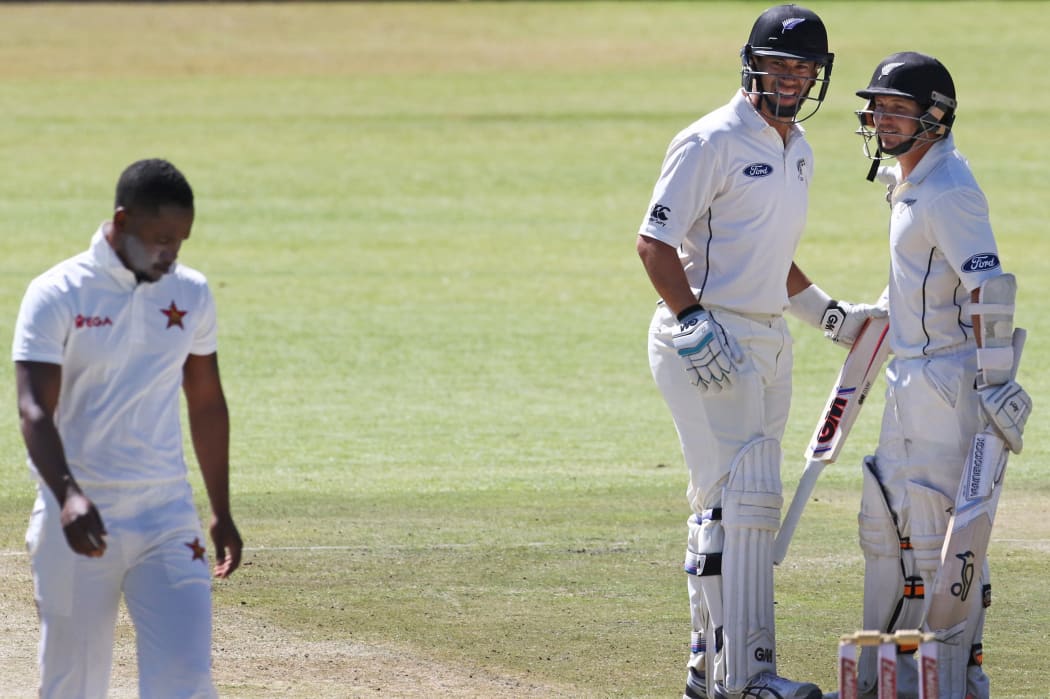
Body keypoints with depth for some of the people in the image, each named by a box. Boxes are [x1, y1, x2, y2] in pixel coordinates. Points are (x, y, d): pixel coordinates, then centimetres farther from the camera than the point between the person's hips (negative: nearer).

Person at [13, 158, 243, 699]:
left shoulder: (191, 294, 7)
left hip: (167, 519, 3)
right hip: (79, 523, -3)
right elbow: (35, 410, -17)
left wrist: (221, 512, 18)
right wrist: (68, 495, -34)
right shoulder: (56, 296, -8)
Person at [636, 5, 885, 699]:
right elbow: (655, 240, -16)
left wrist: (832, 314, 19)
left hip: (769, 341, 9)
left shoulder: (797, 150, 15)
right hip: (710, 341, -9)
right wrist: (694, 325, -26)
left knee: (731, 504, 13)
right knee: (743, 497, -14)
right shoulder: (713, 142, -12)